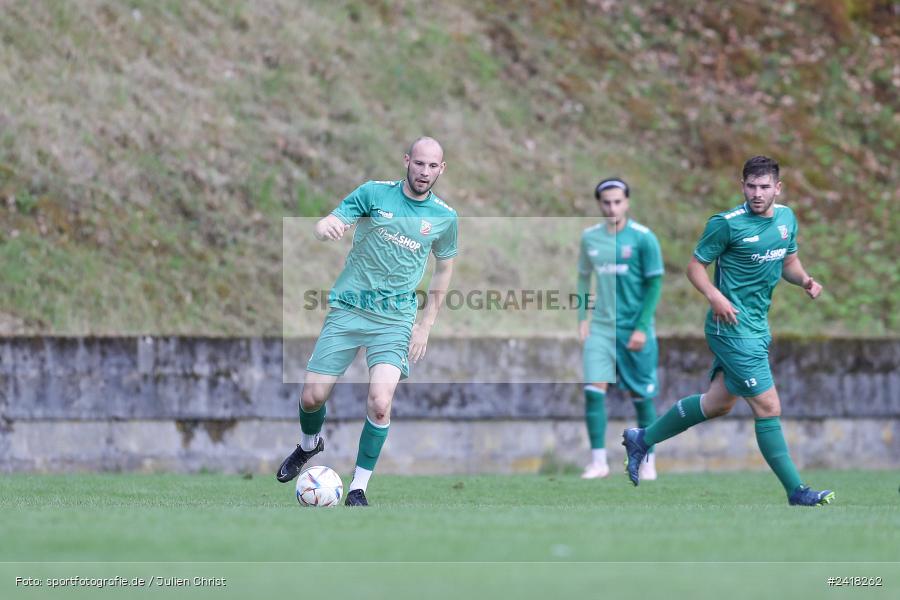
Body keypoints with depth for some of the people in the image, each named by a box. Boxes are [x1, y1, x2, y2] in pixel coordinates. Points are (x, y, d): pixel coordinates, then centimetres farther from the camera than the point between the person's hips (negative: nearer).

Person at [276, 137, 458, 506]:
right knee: (312, 397, 0)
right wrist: (326, 228, -34)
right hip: (347, 309, 0)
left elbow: (444, 269, 15)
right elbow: (326, 225, -8)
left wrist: (425, 325, 9)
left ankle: (358, 489, -4)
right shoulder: (374, 194, -2)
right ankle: (308, 445, 36)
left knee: (380, 404, -20)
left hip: (395, 319, 0)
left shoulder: (445, 218, 3)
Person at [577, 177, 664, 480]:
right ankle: (598, 461, -5)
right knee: (593, 390, -11)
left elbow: (654, 284, -6)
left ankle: (648, 462, 18)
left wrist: (642, 328, -11)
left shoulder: (643, 238, -7)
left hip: (634, 329, -3)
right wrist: (582, 319, 5)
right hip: (601, 327, 3)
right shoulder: (589, 237, 4)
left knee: (642, 395, 4)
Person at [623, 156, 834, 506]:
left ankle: (641, 439, 33)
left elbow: (789, 261, 21)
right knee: (768, 408, -8)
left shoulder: (786, 218, 7)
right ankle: (796, 492, -1)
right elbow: (695, 266, -7)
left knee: (718, 403, 18)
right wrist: (716, 297, -23)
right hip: (733, 326, -9)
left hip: (758, 327, 9)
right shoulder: (727, 224, -14)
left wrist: (804, 280, 0)